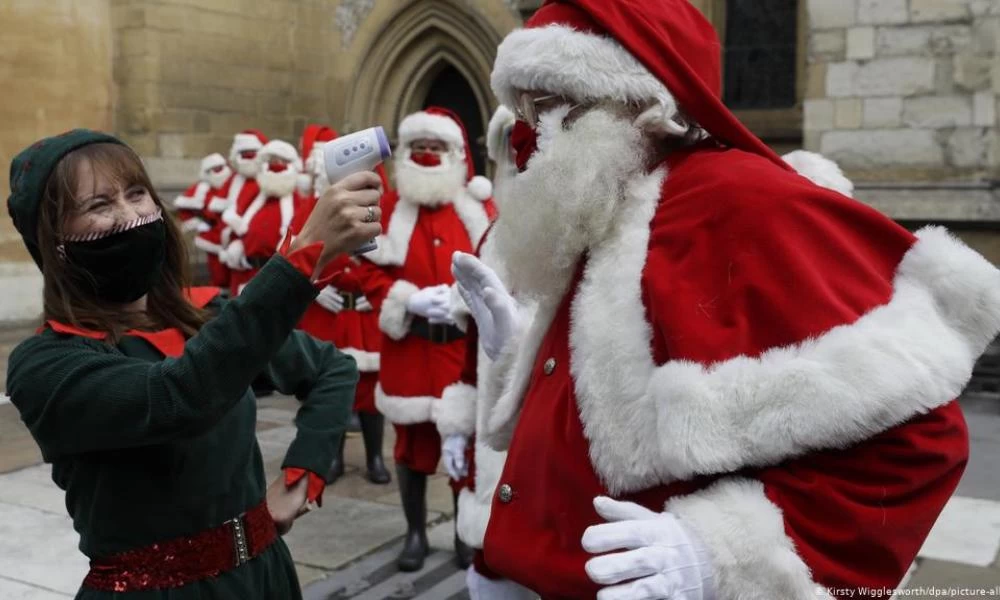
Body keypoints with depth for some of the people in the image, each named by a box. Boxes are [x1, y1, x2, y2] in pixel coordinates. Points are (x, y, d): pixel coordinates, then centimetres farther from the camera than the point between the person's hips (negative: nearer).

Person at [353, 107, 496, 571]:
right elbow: (370, 272, -1)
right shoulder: (388, 208, 3)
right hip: (408, 346, 0)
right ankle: (415, 531, 24)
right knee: (412, 439, 8)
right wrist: (410, 299, -16)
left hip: (467, 345, 1)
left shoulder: (478, 205, 5)